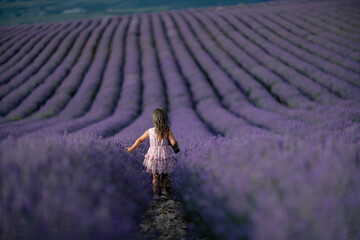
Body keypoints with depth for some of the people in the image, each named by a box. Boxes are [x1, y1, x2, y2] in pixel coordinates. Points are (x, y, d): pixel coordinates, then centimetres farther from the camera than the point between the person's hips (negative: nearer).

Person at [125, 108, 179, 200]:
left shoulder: (149, 131, -11)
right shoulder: (167, 131, -15)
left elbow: (140, 140, 3)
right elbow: (174, 142, -22)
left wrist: (132, 148, 17)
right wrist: (176, 147, 2)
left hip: (154, 156, 0)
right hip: (165, 155, 0)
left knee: (155, 176, 17)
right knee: (165, 174, 25)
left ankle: (155, 194, 21)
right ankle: (164, 190, 28)